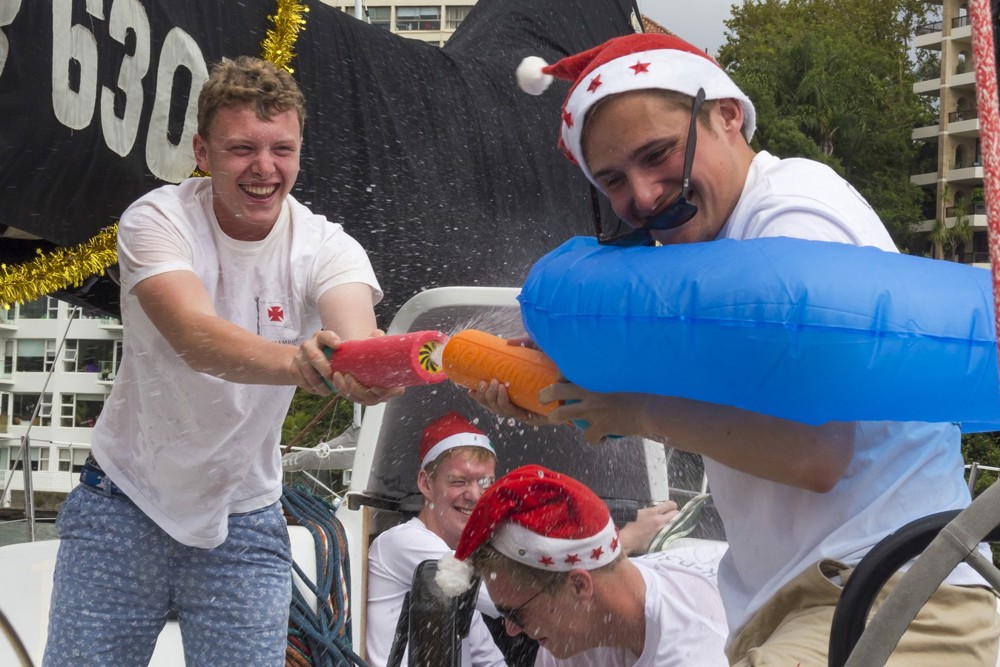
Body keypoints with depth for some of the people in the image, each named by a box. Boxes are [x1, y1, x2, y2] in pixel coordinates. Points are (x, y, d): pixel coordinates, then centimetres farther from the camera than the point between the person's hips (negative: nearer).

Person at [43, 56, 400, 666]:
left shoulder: (326, 246, -12)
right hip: (126, 507, -1)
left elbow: (359, 337, -33)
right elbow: (195, 338, -36)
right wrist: (295, 359, -57)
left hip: (244, 524, 1)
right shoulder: (158, 220, -17)